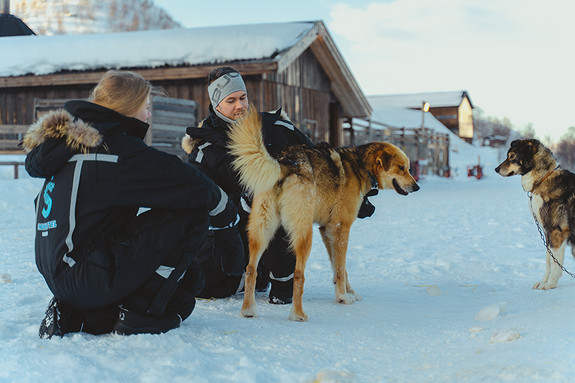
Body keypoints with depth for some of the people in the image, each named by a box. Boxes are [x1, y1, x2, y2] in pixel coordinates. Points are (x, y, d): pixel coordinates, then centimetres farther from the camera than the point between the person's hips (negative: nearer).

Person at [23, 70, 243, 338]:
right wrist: (229, 218, 9)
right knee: (191, 215, -8)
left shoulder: (68, 139, 13)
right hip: (88, 279, -9)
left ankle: (73, 314, 12)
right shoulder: (118, 148, -13)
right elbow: (191, 185, -11)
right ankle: (141, 315, -2)